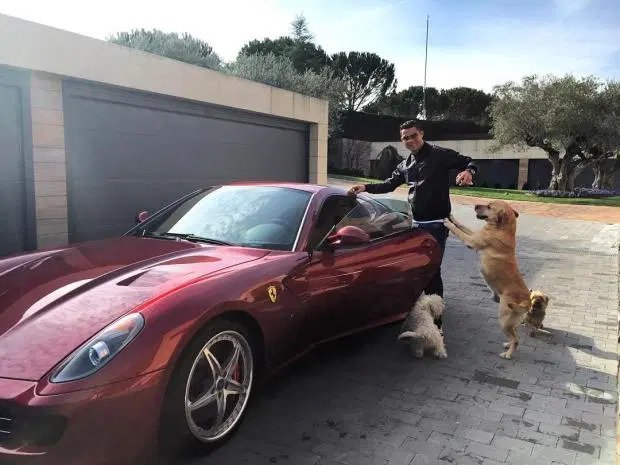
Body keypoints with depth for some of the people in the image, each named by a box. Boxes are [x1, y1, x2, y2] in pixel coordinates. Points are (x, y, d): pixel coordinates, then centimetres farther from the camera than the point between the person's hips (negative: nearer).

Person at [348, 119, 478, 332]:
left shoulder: (440, 155, -6)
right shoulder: (405, 165, 14)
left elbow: (469, 162, -3)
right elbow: (389, 185, 17)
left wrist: (468, 172, -26)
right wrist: (366, 187, 3)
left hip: (436, 224, -7)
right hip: (417, 223, 7)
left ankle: (436, 322, -1)